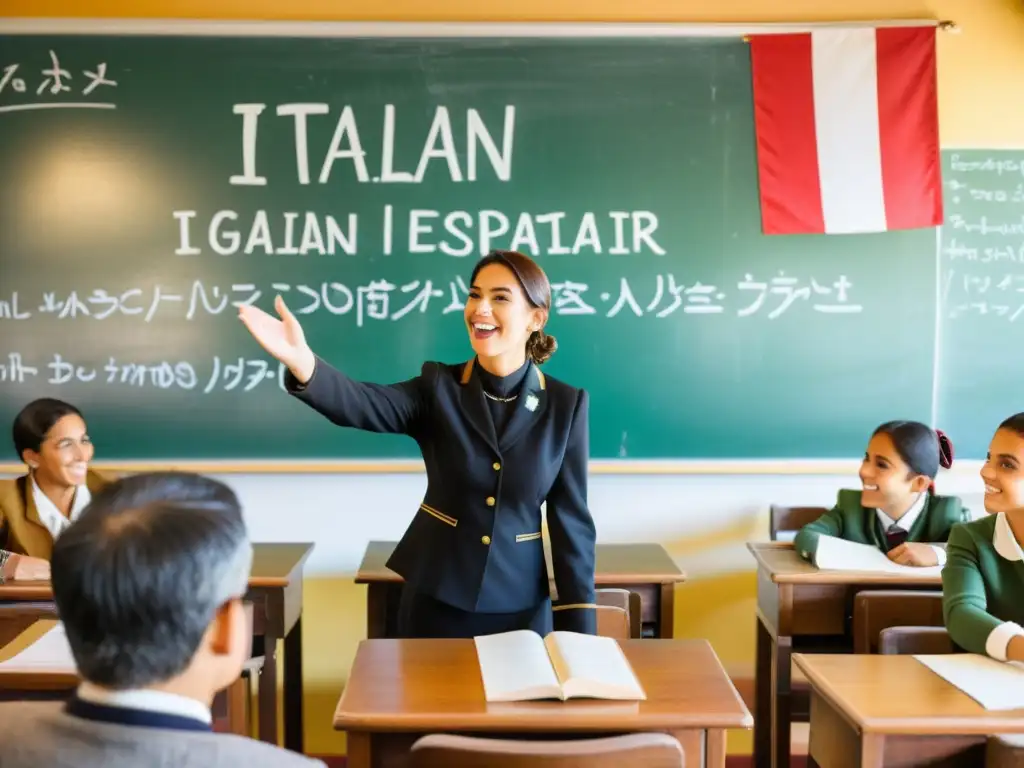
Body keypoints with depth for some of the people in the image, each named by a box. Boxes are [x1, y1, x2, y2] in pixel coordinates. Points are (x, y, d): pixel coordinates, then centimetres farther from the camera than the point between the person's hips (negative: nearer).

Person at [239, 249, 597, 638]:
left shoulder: (565, 405, -5)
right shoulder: (438, 386, -4)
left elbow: (571, 518, -4)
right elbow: (364, 405, -24)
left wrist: (578, 631, -7)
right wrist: (301, 361, -44)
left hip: (519, 606, 0)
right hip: (435, 598, 1)